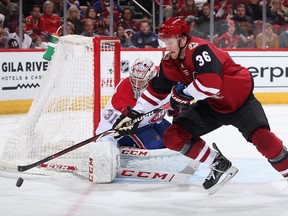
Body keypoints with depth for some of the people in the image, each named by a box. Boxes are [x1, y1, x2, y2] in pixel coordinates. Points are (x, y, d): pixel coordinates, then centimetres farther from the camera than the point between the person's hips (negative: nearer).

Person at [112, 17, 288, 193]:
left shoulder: (198, 50, -28)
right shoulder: (170, 62, -3)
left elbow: (211, 84, -40)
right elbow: (156, 90, 10)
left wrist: (184, 93, -24)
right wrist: (133, 115, 5)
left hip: (239, 99, -8)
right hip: (212, 105, 8)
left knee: (261, 137, -29)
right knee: (173, 137, -4)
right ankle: (220, 166, 7)